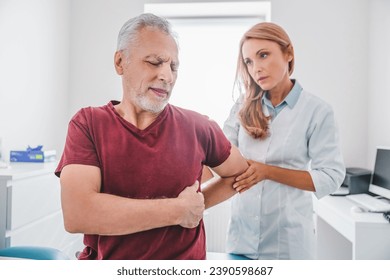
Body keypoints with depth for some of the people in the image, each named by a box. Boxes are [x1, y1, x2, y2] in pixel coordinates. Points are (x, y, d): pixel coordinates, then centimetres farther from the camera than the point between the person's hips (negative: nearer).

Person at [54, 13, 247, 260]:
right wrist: (178, 210, -20)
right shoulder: (88, 124, -10)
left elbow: (240, 173, 9)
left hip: (184, 266, 1)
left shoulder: (197, 126, -7)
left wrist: (196, 207, -6)